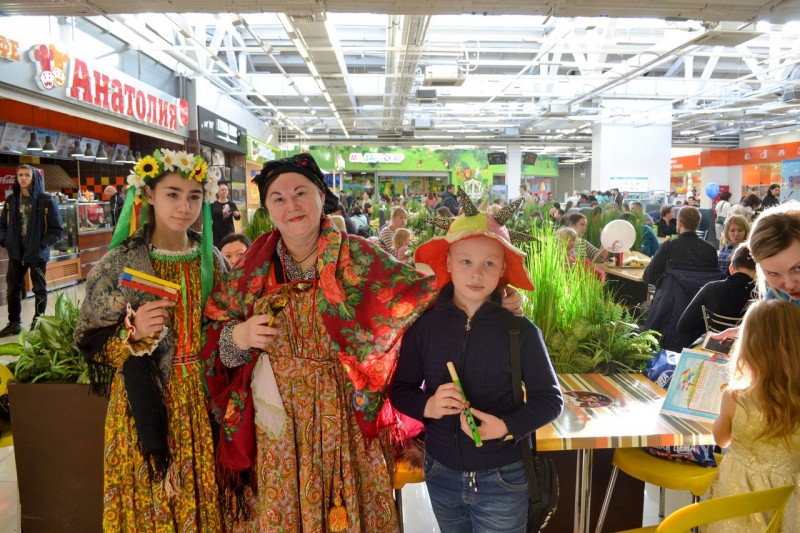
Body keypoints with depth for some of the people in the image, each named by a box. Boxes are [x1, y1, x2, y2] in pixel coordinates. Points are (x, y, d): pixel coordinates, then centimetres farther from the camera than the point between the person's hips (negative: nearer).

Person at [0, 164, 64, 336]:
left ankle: (38, 323, 19)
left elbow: (57, 229, -8)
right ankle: (14, 323, 24)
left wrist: (42, 244, -17)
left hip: (38, 253, -4)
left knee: (39, 289, 8)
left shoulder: (47, 201, -9)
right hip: (16, 252, 4)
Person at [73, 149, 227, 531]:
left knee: (200, 496, 13)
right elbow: (90, 341, -5)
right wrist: (132, 331, -21)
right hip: (146, 401, -3)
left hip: (202, 398, 3)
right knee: (152, 497, 9)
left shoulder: (211, 259, 2)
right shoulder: (120, 262, -9)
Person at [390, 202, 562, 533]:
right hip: (441, 474, 2)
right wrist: (426, 406, -20)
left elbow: (550, 400, -5)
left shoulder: (521, 330, -12)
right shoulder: (424, 325, -7)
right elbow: (400, 389, 0)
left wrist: (508, 427, -22)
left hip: (502, 479, -2)